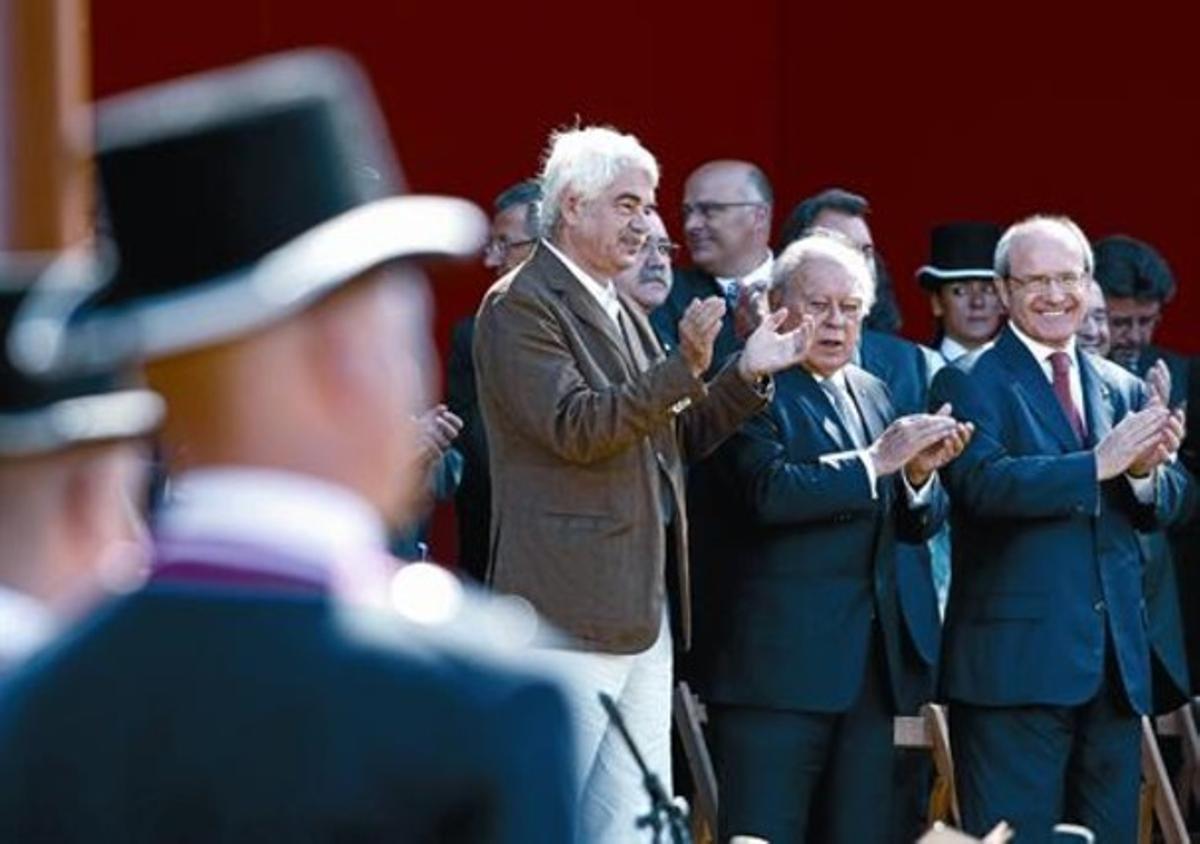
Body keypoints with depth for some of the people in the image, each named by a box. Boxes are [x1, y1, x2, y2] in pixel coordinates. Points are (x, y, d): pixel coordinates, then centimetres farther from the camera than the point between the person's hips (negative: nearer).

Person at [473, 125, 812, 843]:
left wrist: (747, 375, 9)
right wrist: (683, 367, -26)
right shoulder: (519, 307, -8)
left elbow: (673, 440, 21)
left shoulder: (626, 315, 20)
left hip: (647, 612, 9)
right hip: (572, 610, -9)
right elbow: (574, 427, -19)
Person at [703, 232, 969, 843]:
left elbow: (918, 524, 17)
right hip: (780, 665, -7)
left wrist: (920, 474, -5)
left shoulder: (872, 392, 18)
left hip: (872, 665, 7)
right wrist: (874, 462, -20)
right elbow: (769, 491, -20)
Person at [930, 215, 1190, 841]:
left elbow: (1167, 505, 6)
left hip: (1115, 664, 6)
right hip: (1015, 662, -6)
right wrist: (1099, 463, -25)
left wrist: (1147, 469, -16)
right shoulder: (970, 383, -2)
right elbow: (984, 483, -19)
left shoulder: (1123, 389, 15)